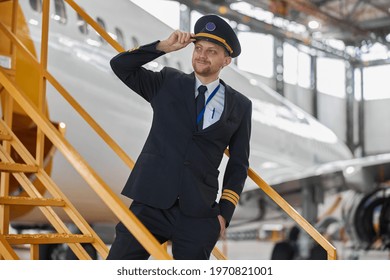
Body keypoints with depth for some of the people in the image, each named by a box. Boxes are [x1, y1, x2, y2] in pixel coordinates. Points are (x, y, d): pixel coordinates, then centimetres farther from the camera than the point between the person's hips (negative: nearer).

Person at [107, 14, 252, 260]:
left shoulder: (240, 106, 8)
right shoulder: (167, 83, 8)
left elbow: (238, 163, 11)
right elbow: (120, 65, -2)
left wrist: (225, 212, 3)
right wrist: (163, 47, -10)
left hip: (198, 215, 0)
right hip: (151, 204, 0)